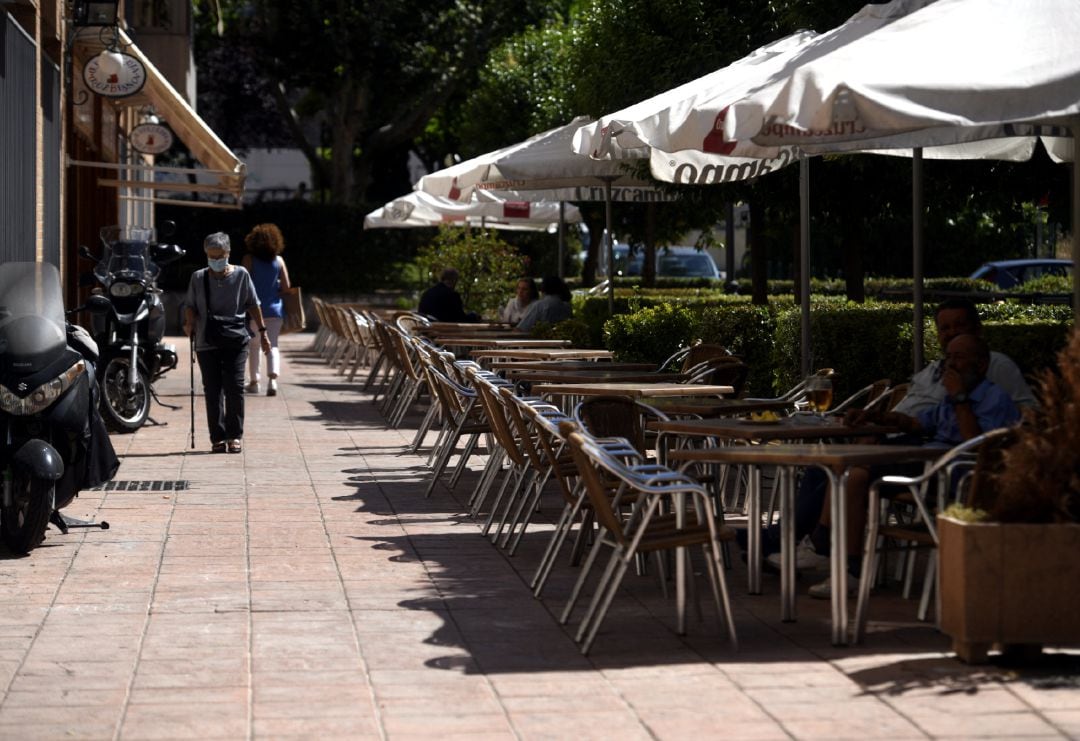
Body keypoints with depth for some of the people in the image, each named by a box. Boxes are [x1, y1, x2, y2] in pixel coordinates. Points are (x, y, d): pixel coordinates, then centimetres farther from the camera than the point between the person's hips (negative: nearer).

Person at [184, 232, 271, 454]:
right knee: (212, 390, 0)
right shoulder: (198, 278, 7)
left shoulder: (241, 275, 5)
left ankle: (235, 435, 1)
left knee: (234, 387, -9)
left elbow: (252, 304, 11)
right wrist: (189, 324, -8)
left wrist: (262, 331, 9)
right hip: (206, 343, 1)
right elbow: (190, 306, 12)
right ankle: (217, 437, 5)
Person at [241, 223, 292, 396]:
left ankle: (253, 382, 18)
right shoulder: (279, 260, 2)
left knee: (253, 345, 14)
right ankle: (273, 379, -22)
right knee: (272, 345, -1)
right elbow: (287, 287, 1)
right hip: (274, 309, 1)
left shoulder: (249, 259, -3)